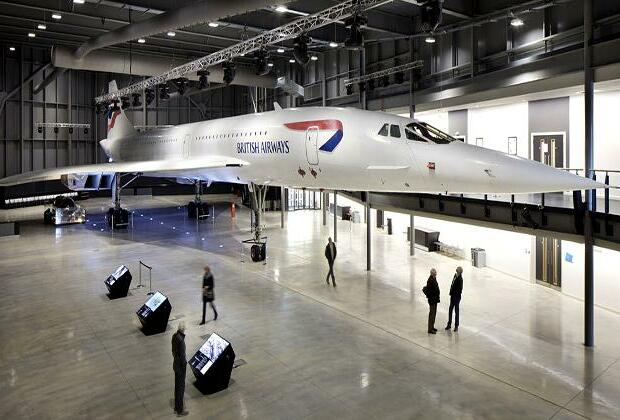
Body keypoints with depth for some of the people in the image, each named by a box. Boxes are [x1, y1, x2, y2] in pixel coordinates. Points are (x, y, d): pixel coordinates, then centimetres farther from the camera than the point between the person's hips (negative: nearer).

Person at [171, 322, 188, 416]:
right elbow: (182, 355, -24)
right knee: (181, 388, 8)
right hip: (180, 366, -8)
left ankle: (176, 407, 36)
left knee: (177, 386, 21)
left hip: (176, 364, 8)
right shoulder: (180, 340, -31)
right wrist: (184, 366, -14)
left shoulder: (174, 335, -4)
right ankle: (180, 410, 22)